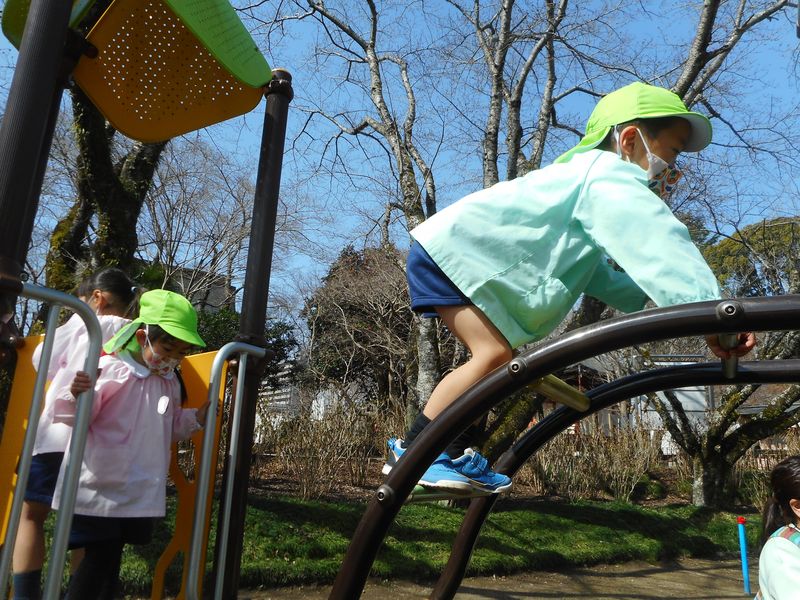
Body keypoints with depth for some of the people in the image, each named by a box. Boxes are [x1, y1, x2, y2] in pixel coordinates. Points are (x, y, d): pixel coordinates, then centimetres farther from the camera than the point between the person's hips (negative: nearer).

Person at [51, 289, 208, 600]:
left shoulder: (171, 382, 8)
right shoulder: (110, 369, -14)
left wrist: (199, 415, 2)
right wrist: (76, 396, -35)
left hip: (142, 492, 6)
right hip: (101, 488, -6)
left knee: (110, 559, 16)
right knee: (99, 558, -3)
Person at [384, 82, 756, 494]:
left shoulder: (596, 182, 21)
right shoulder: (611, 174, -13)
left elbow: (598, 276, 22)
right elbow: (657, 243, -28)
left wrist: (645, 293, 8)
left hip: (467, 256, 11)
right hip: (449, 249, -11)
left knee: (499, 359, 9)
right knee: (494, 354, -19)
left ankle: (457, 453, 14)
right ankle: (411, 451, -12)